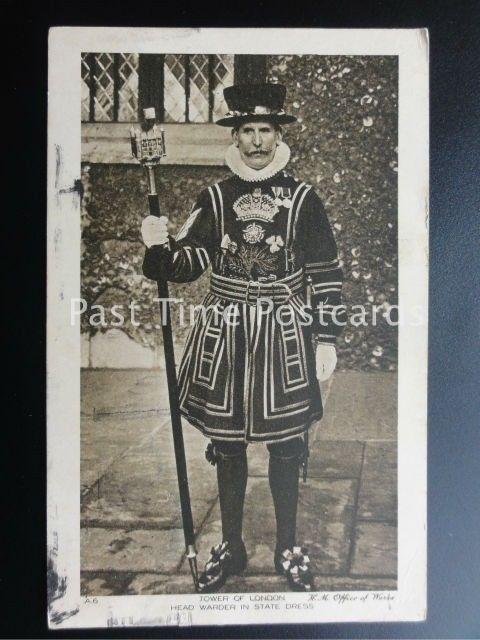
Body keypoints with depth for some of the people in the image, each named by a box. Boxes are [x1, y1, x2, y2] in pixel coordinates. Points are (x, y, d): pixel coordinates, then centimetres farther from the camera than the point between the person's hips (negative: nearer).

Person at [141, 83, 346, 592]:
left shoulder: (303, 198, 0)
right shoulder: (214, 198, 5)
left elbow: (326, 274, 0)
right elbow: (188, 263, 4)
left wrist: (326, 338, -4)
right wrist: (161, 246, -17)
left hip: (284, 336, -1)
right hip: (225, 338, 2)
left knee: (285, 444, 9)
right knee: (227, 444, 11)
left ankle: (287, 548, 29)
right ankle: (230, 546, 30)